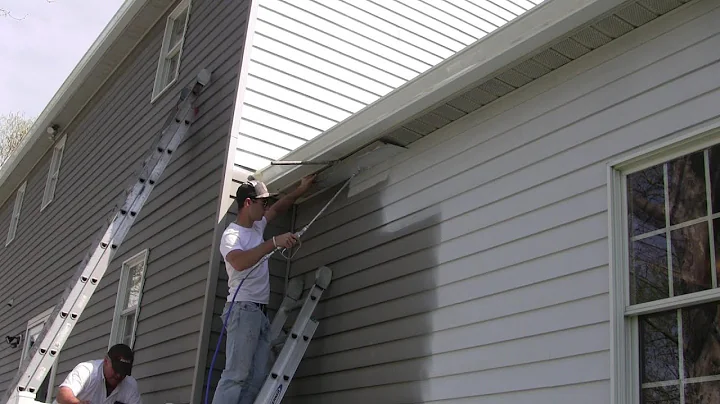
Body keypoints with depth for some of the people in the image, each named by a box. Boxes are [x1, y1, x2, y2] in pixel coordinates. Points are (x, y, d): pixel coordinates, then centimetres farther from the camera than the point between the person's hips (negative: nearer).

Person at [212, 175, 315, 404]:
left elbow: (278, 208, 37)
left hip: (261, 312, 9)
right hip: (243, 309, -9)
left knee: (258, 378, -1)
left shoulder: (257, 226, 19)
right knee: (236, 374, -17)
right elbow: (239, 262, -29)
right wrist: (274, 242, -29)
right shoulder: (231, 234, -8)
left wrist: (302, 189, 34)